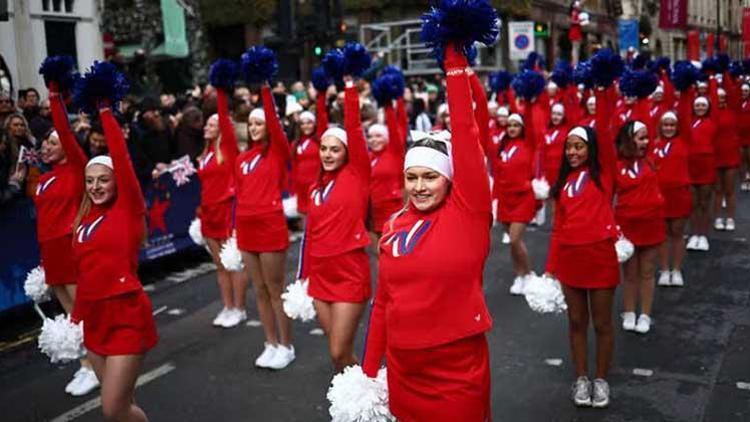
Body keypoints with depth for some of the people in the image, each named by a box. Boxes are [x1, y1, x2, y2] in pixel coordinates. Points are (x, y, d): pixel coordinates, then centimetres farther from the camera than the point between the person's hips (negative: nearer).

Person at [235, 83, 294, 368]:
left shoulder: (278, 151, -3)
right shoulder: (243, 158, 12)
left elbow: (274, 120, -17)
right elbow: (240, 192, 14)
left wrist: (265, 89, -22)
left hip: (271, 225, -6)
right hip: (246, 227, 6)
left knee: (276, 289, 0)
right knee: (259, 290, 11)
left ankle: (286, 346, 13)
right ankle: (271, 344, 22)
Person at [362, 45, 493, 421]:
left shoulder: (468, 212, -10)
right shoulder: (394, 225, 3)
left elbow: (465, 131, -18)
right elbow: (383, 302, 10)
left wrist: (455, 59, -17)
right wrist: (369, 370, 10)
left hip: (458, 368, -4)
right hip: (402, 368, 4)